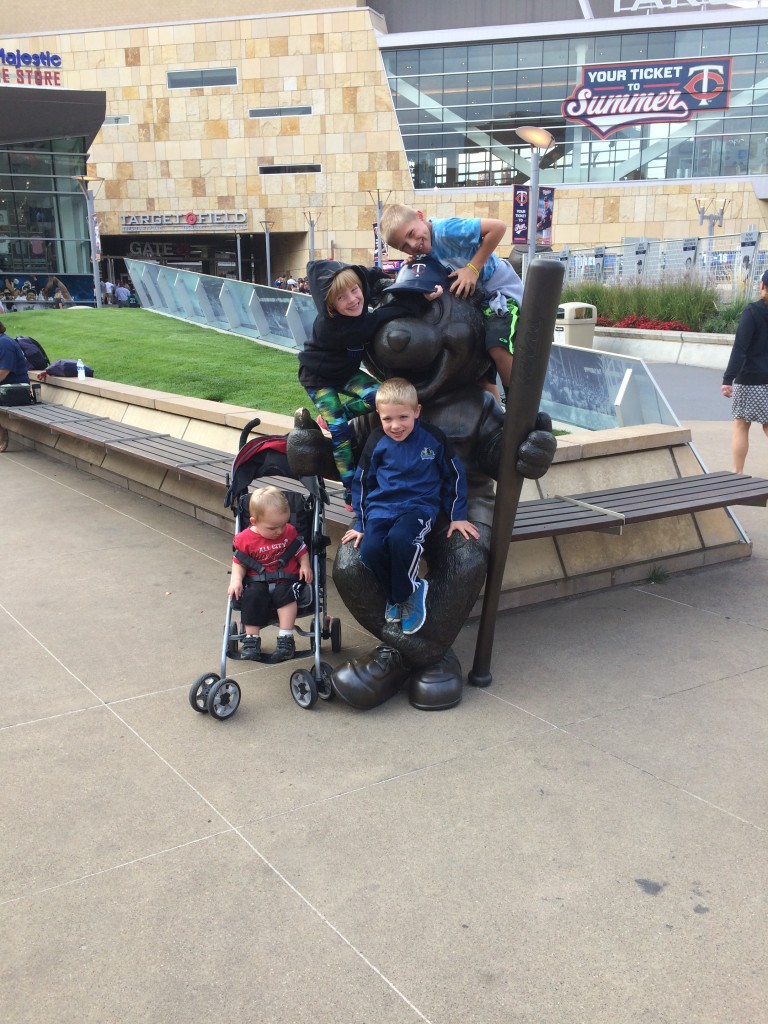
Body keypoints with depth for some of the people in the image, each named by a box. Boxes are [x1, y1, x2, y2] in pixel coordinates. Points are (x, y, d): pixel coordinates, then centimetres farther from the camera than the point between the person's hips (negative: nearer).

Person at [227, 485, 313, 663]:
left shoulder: (290, 532, 1)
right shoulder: (245, 539, -4)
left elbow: (302, 551, 12)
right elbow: (239, 562, 6)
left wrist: (305, 566, -7)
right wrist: (236, 580, -10)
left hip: (286, 579, 0)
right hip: (257, 582, 0)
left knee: (285, 593, -31)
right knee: (252, 597, -29)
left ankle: (286, 638, -26)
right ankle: (251, 639, -17)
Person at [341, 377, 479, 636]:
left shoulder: (433, 438, -3)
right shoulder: (376, 442, 1)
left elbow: (455, 476, 9)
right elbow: (362, 482, 13)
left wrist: (458, 516, 7)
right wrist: (361, 524, 12)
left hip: (419, 505, -2)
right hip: (381, 506, 3)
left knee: (399, 539, -36)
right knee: (370, 549, -27)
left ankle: (405, 593, -8)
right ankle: (399, 596, 0)